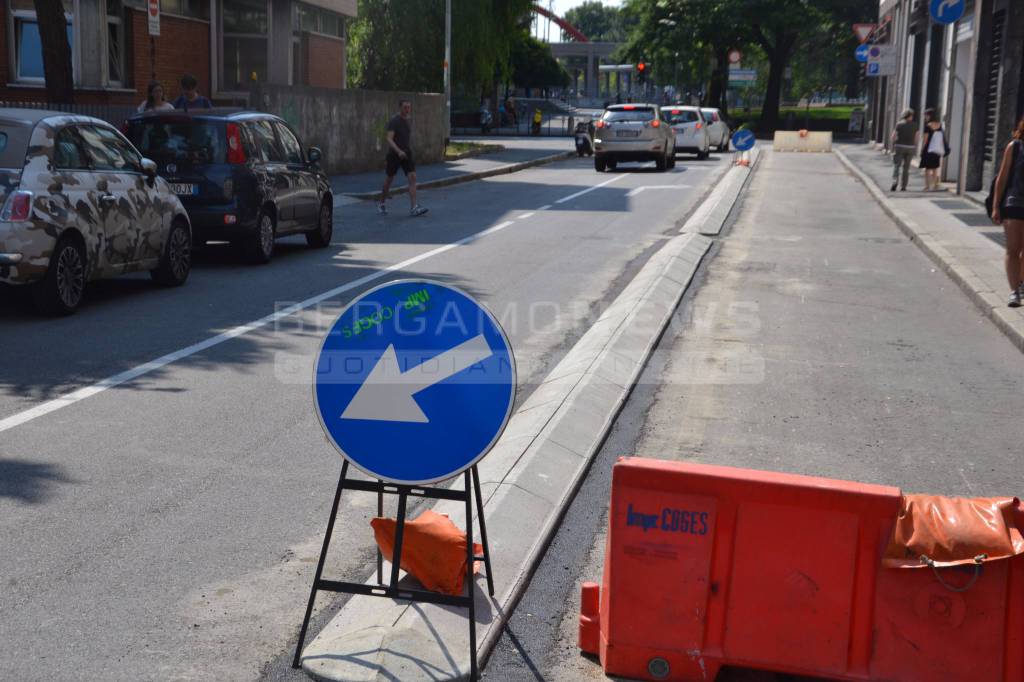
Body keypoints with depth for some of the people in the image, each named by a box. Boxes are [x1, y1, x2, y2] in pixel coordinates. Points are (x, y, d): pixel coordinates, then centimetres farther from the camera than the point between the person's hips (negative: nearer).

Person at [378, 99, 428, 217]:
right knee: (389, 180, 8)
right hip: (394, 154, -5)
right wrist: (398, 151, -36)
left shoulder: (407, 121, 10)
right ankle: (382, 204, 29)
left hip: (406, 154, 5)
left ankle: (413, 208, -18)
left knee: (412, 177, -12)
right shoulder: (394, 121, -12)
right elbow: (389, 139, -21)